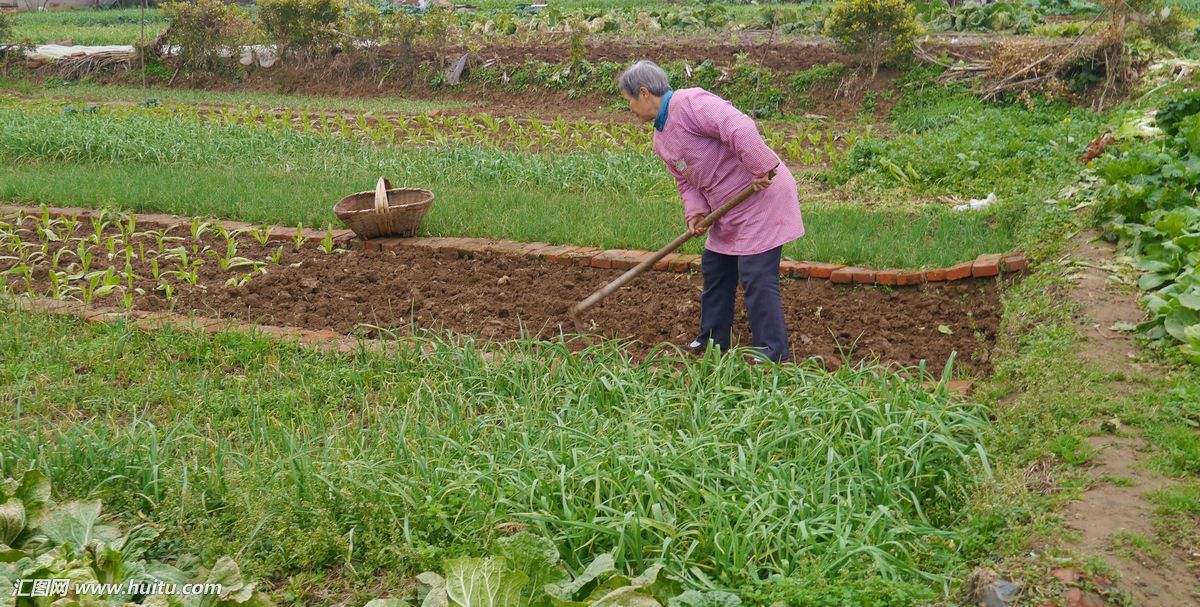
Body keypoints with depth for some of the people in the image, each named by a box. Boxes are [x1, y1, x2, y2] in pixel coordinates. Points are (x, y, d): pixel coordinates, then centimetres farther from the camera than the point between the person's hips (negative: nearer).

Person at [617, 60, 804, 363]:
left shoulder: (690, 102, -20)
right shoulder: (660, 140, 13)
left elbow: (740, 128, -31)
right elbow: (687, 181, 15)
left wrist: (760, 169, -29)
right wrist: (695, 212, -3)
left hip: (762, 196, -10)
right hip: (729, 212, 10)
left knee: (757, 278, -9)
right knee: (714, 269, 18)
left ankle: (773, 354, 0)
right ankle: (713, 341, 32)